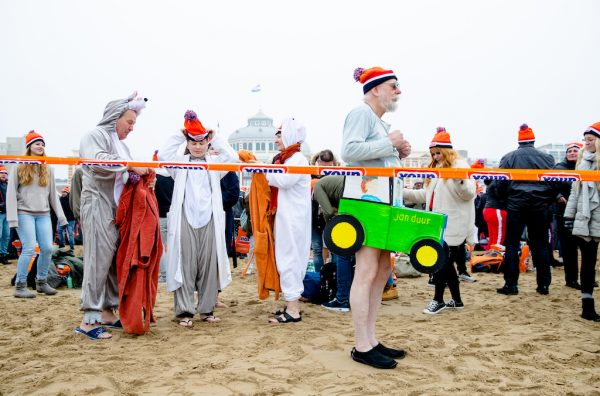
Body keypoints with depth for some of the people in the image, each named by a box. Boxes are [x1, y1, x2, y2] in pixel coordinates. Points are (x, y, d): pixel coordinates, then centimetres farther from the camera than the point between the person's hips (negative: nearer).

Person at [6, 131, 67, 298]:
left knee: (47, 248, -3)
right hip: (25, 213, -4)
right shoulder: (19, 166, 2)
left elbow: (53, 193, 16)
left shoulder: (48, 168, 13)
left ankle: (41, 282, 14)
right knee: (29, 248, -12)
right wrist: (12, 217, -10)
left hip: (44, 214, 4)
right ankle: (20, 286, 0)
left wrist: (61, 216, 11)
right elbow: (11, 192, -2)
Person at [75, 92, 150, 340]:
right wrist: (131, 165, -18)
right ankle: (88, 319, -7)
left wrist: (140, 177, 2)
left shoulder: (120, 145, 22)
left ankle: (107, 312, 13)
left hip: (118, 208, 8)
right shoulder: (93, 136, -1)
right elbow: (98, 160, -21)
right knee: (99, 259, -10)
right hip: (98, 206, -8)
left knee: (116, 260, 6)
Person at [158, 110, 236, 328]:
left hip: (209, 219, 1)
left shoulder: (215, 162, 13)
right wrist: (179, 135, -1)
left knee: (209, 263, 2)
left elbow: (233, 158, -3)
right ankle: (184, 311, 2)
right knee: (185, 264, -2)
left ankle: (206, 309, 11)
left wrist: (215, 137, 2)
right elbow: (162, 155, -5)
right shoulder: (180, 162, 12)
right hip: (185, 218, -1)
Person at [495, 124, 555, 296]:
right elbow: (554, 182, 7)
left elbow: (499, 184, 0)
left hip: (516, 205, -2)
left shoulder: (508, 158, -1)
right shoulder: (546, 157, 3)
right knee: (540, 245, 9)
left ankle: (511, 284, 1)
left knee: (512, 245, 3)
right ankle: (543, 284, 12)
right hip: (540, 206, 2)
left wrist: (504, 198, 17)